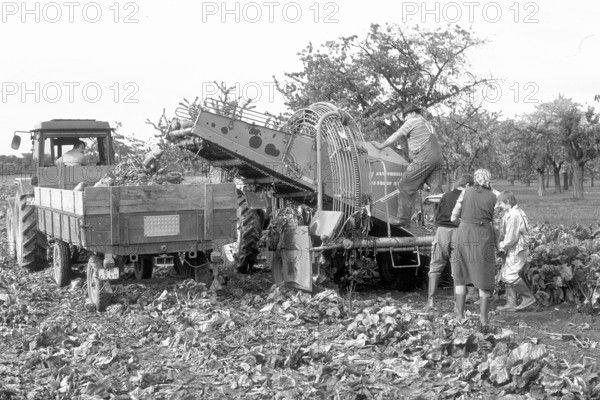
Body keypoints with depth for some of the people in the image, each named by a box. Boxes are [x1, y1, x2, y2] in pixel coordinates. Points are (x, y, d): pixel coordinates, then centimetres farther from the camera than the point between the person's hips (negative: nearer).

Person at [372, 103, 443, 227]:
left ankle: (404, 219, -1)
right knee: (436, 189, 4)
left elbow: (396, 136, 9)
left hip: (423, 159, -8)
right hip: (437, 158, 8)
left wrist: (381, 146, 21)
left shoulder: (412, 121, 7)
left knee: (405, 186, -2)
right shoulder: (428, 125, 30)